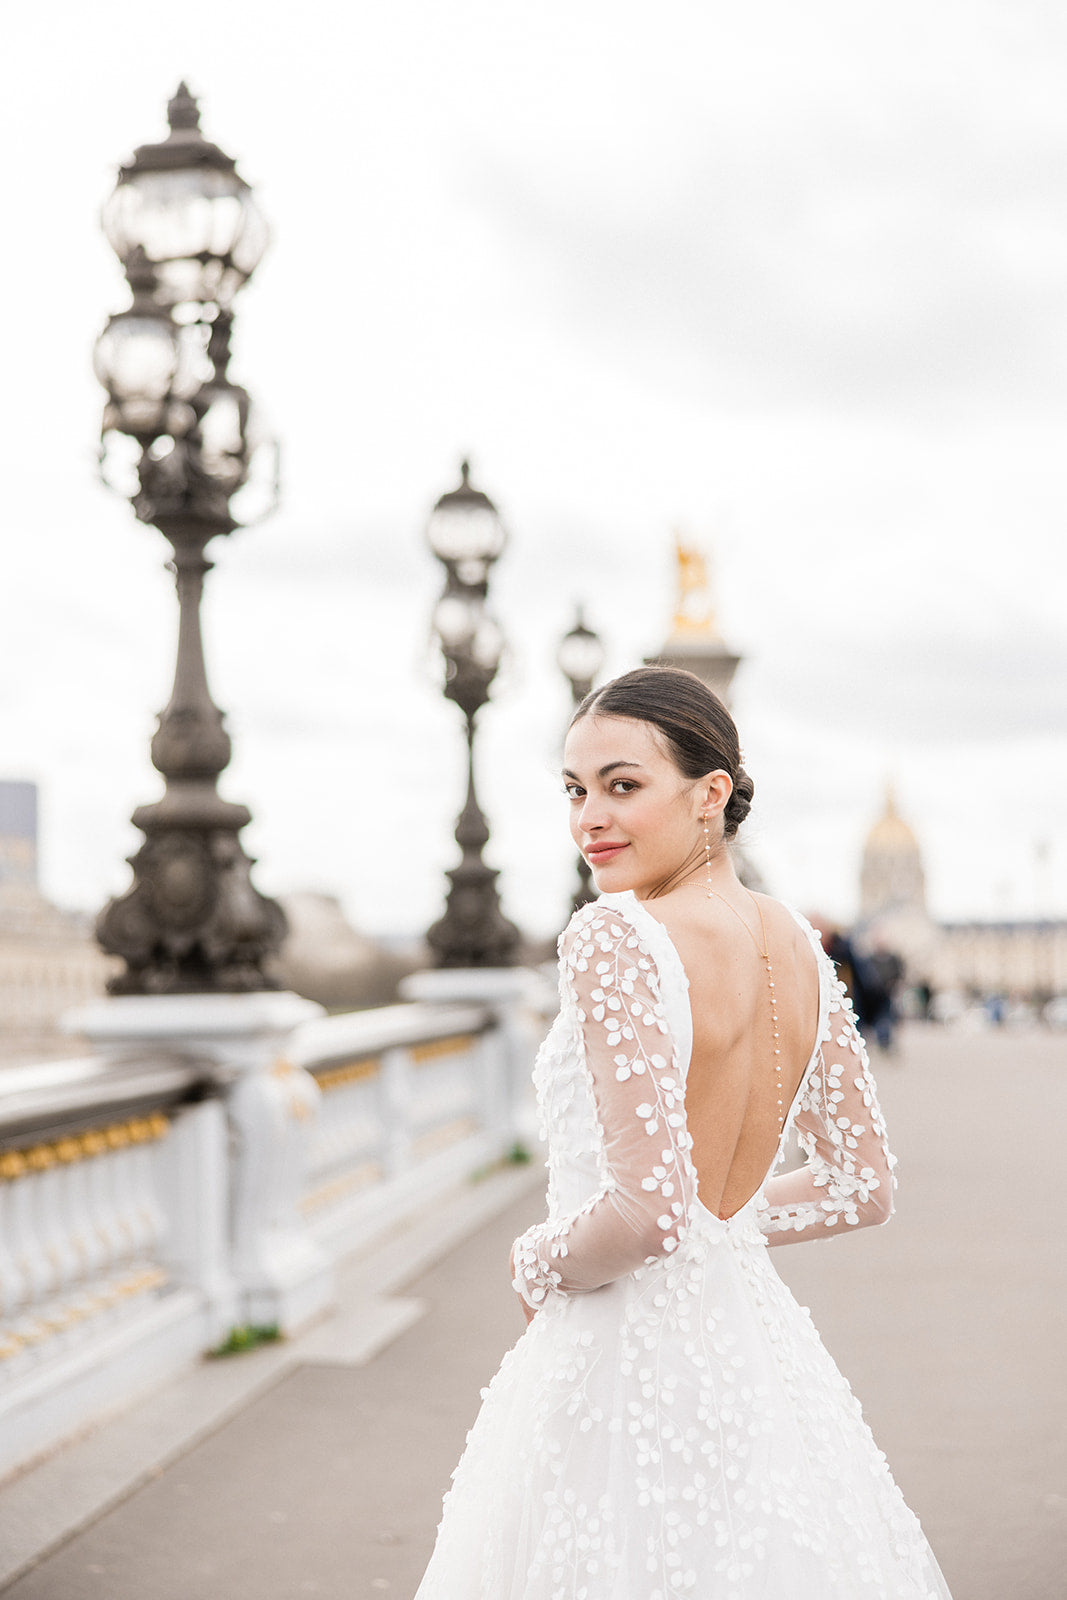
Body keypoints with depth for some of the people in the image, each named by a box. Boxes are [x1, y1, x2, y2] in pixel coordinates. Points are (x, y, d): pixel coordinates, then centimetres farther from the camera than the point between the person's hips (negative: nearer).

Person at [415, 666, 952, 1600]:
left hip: (627, 1363, -7)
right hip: (757, 1342, 7)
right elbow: (862, 1188, 12)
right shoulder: (797, 946, 4)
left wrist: (542, 1266, -7)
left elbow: (649, 1212, -26)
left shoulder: (613, 938, -19)